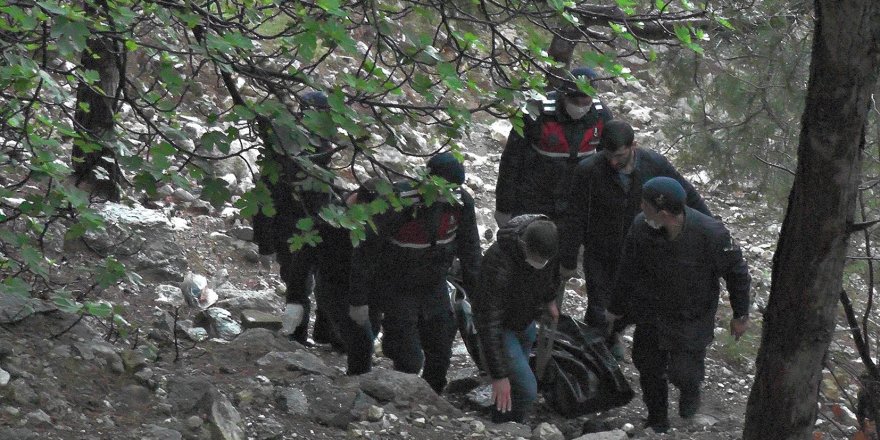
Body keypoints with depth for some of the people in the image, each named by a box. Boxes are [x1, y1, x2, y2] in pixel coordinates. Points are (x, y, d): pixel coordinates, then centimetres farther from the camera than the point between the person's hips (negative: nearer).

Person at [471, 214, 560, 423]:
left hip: (526, 321, 7)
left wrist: (550, 298, 19)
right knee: (525, 390, -12)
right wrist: (498, 376, -39)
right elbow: (489, 324, -39)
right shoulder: (498, 266, -43)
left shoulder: (546, 240, -23)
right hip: (501, 326, -7)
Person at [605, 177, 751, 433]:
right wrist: (616, 308, 11)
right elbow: (628, 270, -1)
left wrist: (740, 315, -4)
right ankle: (657, 420, 38)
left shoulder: (711, 234, -30)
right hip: (650, 313, 3)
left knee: (683, 373, -6)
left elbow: (736, 272, -13)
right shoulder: (641, 227, -20)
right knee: (648, 366, 12)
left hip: (692, 318, -3)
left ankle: (690, 390, 33)